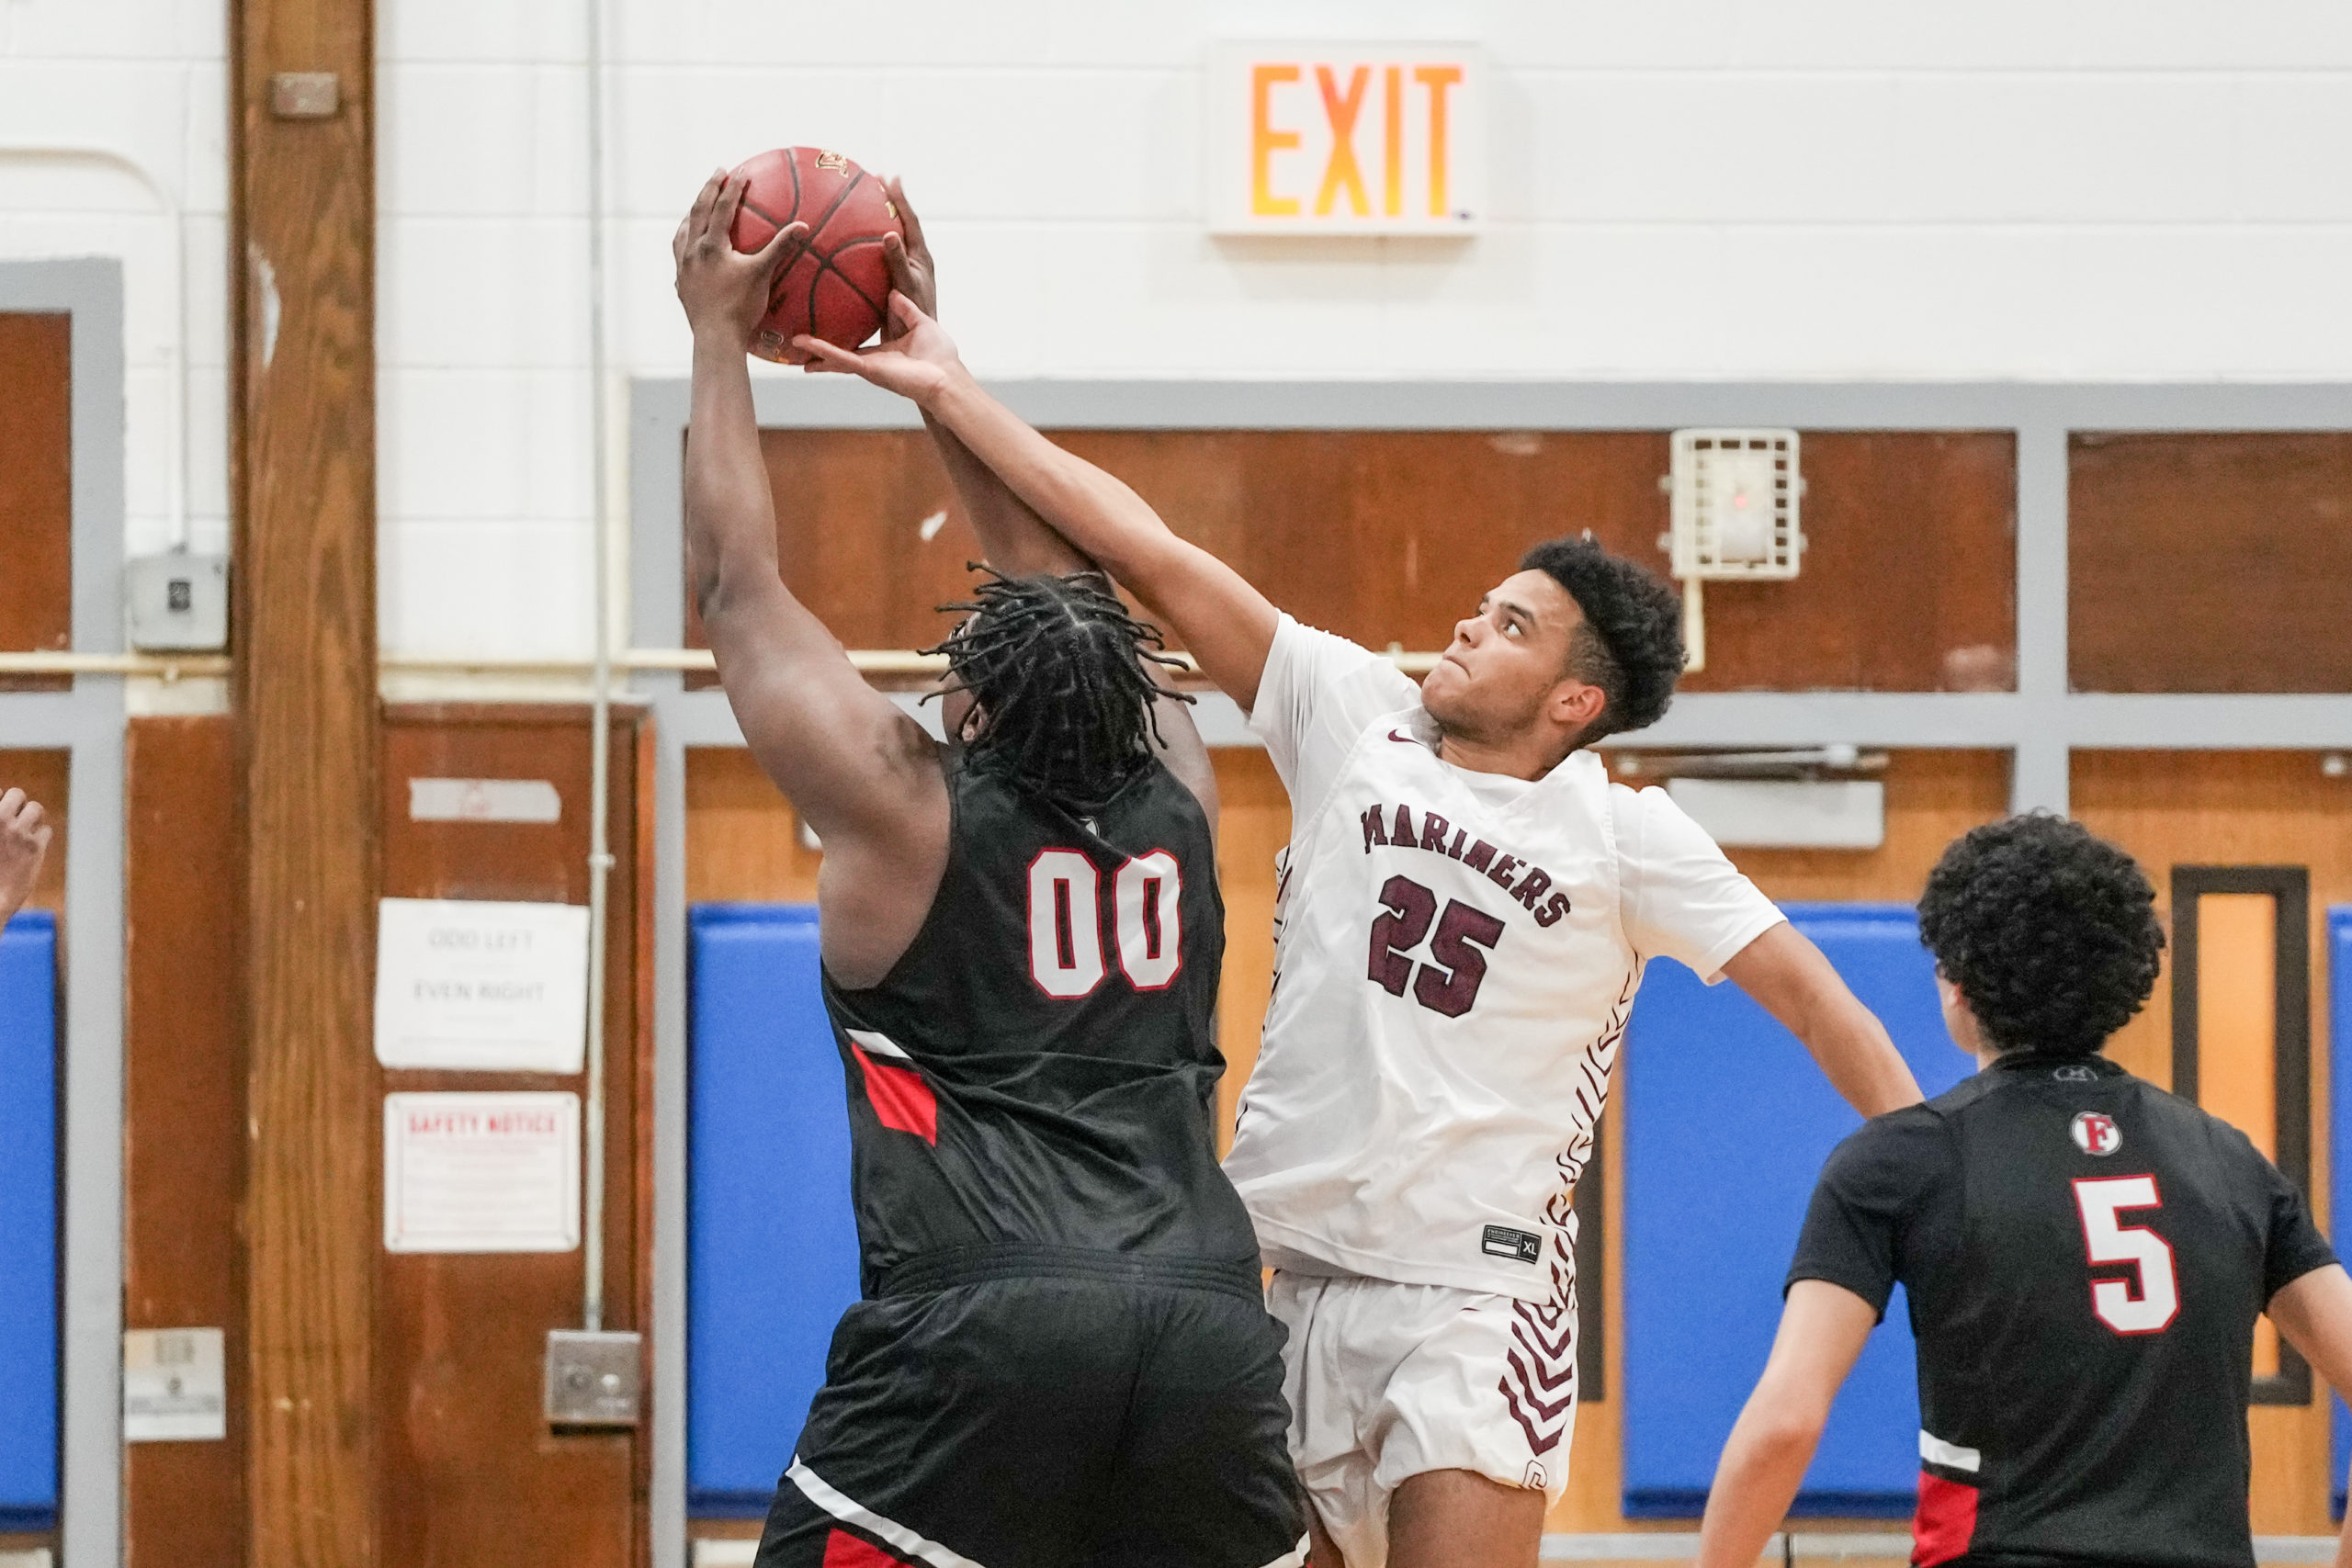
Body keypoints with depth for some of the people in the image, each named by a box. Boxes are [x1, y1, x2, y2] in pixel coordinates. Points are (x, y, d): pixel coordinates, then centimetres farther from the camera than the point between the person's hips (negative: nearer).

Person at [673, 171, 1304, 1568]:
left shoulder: (907, 806, 6)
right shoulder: (1176, 794, 17)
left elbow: (737, 586, 17)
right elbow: (1058, 567, 31)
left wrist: (722, 336, 27)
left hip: (980, 1319, -4)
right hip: (1207, 1321, 4)